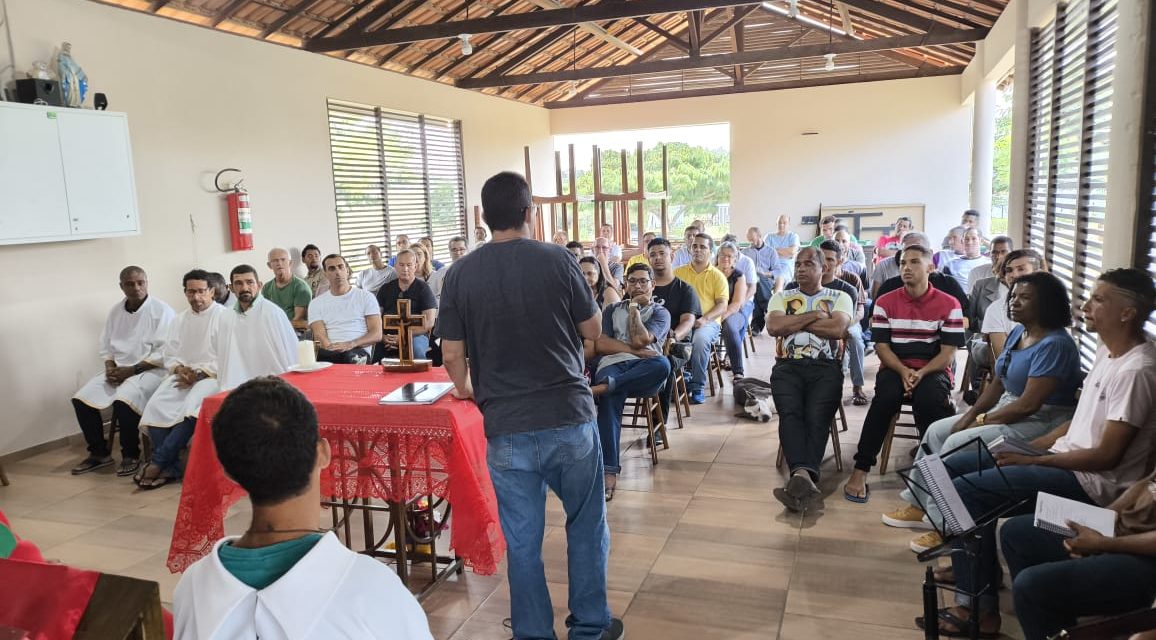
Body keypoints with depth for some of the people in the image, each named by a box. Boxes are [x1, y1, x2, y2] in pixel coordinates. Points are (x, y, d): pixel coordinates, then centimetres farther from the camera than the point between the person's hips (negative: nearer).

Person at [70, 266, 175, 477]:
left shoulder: (162, 311, -10)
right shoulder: (116, 311, 10)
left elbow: (164, 353, -15)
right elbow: (106, 346, 15)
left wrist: (131, 370, -17)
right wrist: (110, 367, -5)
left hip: (150, 370, -7)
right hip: (118, 370, 7)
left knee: (124, 400, -32)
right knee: (81, 399, -9)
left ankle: (131, 456, -11)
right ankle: (99, 453, 7)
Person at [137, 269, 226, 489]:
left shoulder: (224, 317, -2)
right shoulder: (179, 320, 19)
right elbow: (170, 355, 15)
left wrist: (198, 375, -16)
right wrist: (179, 369, -7)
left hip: (212, 376, -5)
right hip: (182, 376, 6)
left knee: (191, 409, -33)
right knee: (155, 407, -22)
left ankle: (158, 462, -21)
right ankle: (170, 467, -18)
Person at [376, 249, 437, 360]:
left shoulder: (423, 288, 6)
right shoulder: (386, 288, 18)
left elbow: (429, 323, -3)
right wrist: (383, 337, -8)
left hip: (416, 336, -3)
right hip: (388, 336, 3)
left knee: (416, 348, -38)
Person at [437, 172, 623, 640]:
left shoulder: (460, 275, -2)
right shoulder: (557, 260, -6)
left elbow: (452, 355, 1)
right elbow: (593, 330, 3)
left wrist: (463, 388, 21)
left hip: (506, 428, 1)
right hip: (570, 418, 0)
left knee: (522, 541, 13)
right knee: (586, 527, 18)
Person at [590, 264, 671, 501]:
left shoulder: (660, 313, 19)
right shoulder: (612, 310, 26)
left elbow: (640, 339, -1)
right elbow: (600, 344, 9)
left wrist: (633, 308, 10)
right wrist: (634, 350, -3)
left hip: (643, 370, 0)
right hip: (613, 365, 1)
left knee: (662, 365, -39)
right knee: (610, 400, -36)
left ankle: (600, 387, -41)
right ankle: (609, 471, -43)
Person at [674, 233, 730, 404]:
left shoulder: (717, 276, 9)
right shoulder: (678, 272, 16)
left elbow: (722, 306, 1)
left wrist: (704, 319, -18)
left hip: (708, 322, -2)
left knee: (700, 339, -36)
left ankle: (698, 387, -21)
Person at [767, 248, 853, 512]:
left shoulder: (839, 297, 16)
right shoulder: (782, 297, 21)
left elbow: (838, 329, -5)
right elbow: (773, 327, 0)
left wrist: (794, 322, 1)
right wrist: (815, 315, 1)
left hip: (826, 366, -1)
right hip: (788, 366, 1)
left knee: (817, 417, -28)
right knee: (790, 413, -28)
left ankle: (801, 475, -46)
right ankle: (804, 475, -47)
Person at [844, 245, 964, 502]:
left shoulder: (949, 304, 3)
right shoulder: (885, 302, 8)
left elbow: (948, 352, -2)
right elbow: (881, 346, 2)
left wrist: (921, 373, -19)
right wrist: (903, 371, -16)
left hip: (933, 370, -1)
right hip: (894, 368, 1)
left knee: (929, 399, -35)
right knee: (885, 397, -33)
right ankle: (860, 470, -27)